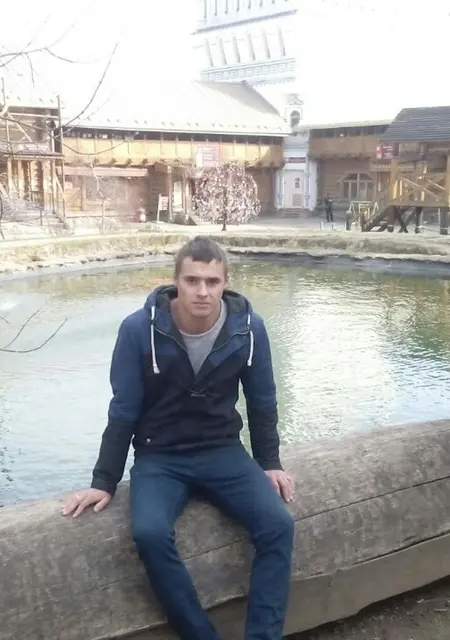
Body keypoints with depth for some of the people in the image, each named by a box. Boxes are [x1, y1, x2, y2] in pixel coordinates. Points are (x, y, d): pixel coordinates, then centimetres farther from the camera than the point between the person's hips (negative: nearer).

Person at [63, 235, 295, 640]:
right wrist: (105, 482, -4)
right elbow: (123, 411, -6)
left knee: (279, 524, -21)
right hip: (159, 457, -1)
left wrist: (270, 463, 7)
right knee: (150, 533, -30)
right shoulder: (140, 329, -16)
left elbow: (262, 402, 6)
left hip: (223, 451, 2)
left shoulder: (249, 327, -10)